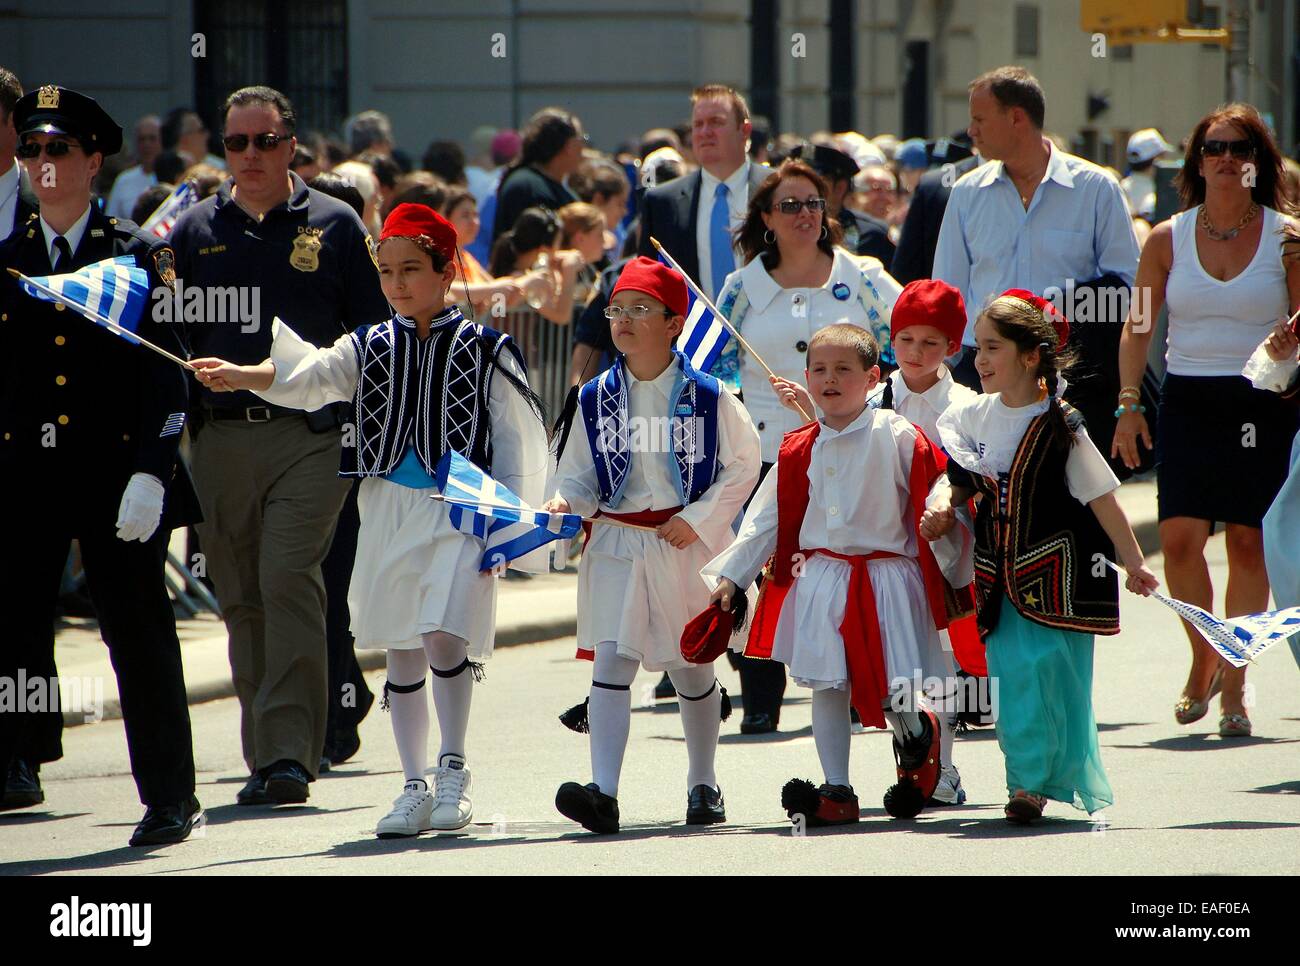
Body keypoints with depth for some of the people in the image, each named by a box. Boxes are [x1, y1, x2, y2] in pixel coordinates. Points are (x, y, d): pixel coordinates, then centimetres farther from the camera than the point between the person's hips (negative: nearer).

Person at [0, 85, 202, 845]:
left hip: (115, 473, -2)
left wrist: (149, 475, -14)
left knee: (140, 638, 4)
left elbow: (167, 376, -4)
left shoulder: (140, 257, 0)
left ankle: (170, 800, 13)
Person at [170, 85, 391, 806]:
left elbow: (374, 335, 8)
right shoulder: (195, 232, 12)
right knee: (241, 599, 6)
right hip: (222, 440, 3)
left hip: (310, 438, -3)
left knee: (289, 580, -16)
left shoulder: (333, 226, 6)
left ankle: (289, 751, -17)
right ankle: (266, 754, 14)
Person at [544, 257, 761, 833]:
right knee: (611, 661, -13)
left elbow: (743, 463, -1)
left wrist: (698, 519, -10)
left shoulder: (706, 396, -6)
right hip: (616, 545, 1)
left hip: (686, 547, -1)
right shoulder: (597, 397, 3)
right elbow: (579, 471, 10)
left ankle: (703, 784, 31)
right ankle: (602, 793, -22)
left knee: (692, 670, 13)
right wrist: (567, 502, -12)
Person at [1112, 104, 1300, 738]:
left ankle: (1234, 683, 8)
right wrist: (1128, 403, 0)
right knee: (1179, 537, -11)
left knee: (1247, 541, -3)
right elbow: (1137, 327, 8)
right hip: (1187, 400, 1)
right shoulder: (1168, 239, 5)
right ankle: (1203, 661, 11)